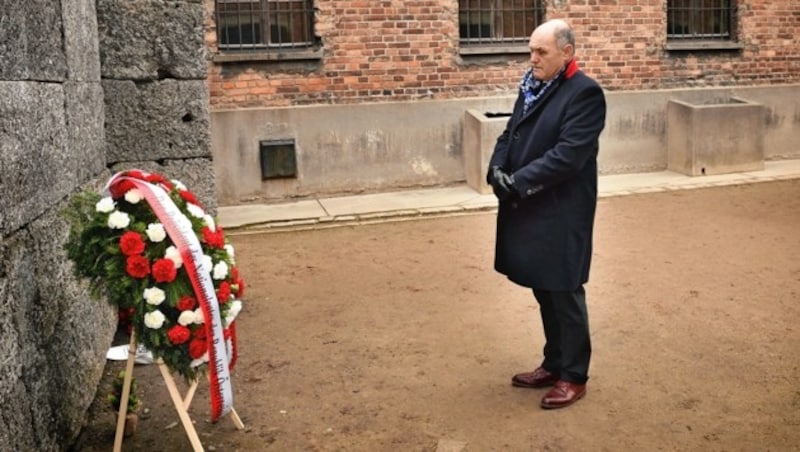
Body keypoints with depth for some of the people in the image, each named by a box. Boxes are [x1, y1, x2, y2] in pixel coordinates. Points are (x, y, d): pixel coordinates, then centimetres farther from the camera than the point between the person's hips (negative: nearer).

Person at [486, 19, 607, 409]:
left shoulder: (585, 93, -14)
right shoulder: (531, 86, 11)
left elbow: (567, 154, -22)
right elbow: (510, 134, 13)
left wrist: (519, 183, -21)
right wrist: (497, 171, -6)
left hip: (562, 214, -8)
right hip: (527, 210, 8)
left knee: (563, 294, 4)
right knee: (543, 292, 17)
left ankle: (574, 376, 20)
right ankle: (554, 364, 33)